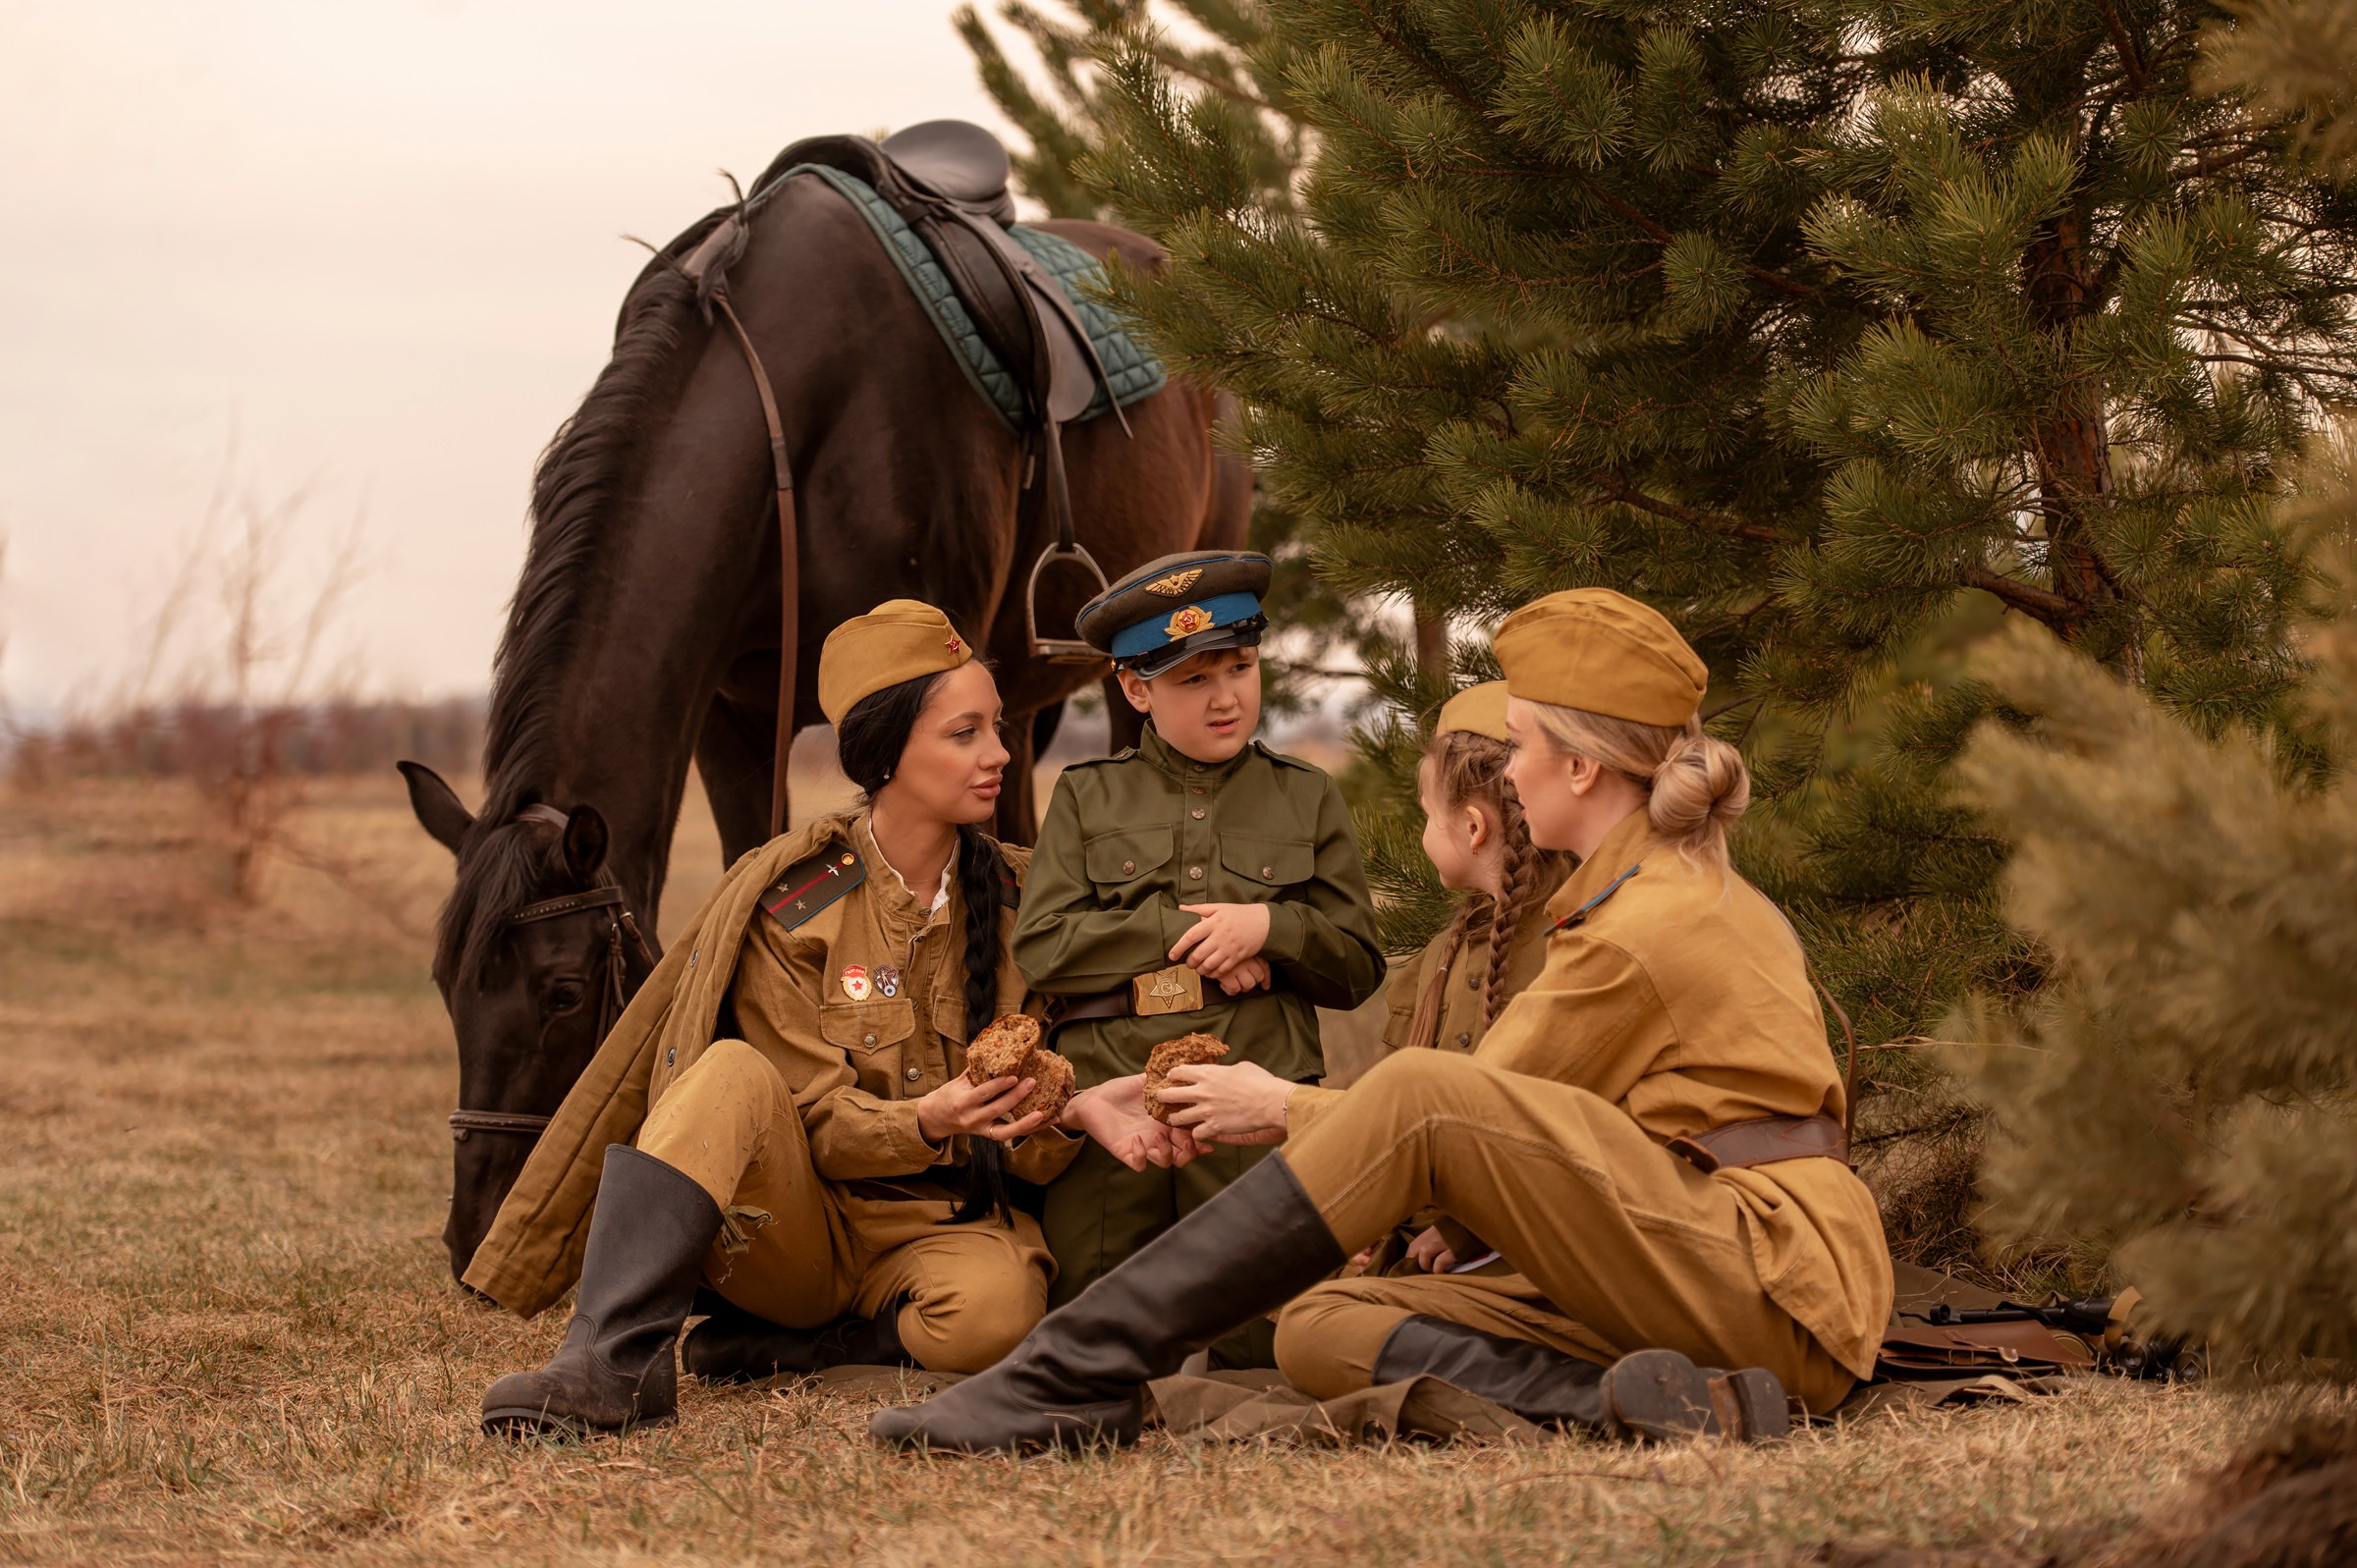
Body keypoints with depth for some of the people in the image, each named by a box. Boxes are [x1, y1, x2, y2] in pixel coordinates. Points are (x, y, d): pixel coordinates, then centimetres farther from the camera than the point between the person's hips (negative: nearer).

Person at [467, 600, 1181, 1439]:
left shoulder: (1012, 898, 4)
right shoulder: (788, 900, -5)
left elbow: (1025, 1136, 6)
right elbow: (816, 1116, -9)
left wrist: (1075, 1110, -19)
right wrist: (926, 1120, -30)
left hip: (940, 1224, 1)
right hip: (796, 1226, -1)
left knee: (993, 1310, -35)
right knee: (732, 1074, -32)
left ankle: (767, 1348, -13)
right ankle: (614, 1362, -40)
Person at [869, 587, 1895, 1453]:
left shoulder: (1645, 927, -10)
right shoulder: (1695, 890, 21)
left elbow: (1468, 1122, -4)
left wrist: (1295, 1110, 10)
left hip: (1775, 1286, -9)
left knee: (1418, 1093, -23)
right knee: (1320, 1330, -4)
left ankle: (1075, 1374, -25)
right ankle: (1623, 1406, -25)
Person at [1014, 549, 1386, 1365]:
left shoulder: (1307, 800, 13)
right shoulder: (1087, 797, 11)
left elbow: (1358, 968, 10)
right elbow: (1039, 948, -1)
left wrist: (1270, 926, -9)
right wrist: (1183, 934, -8)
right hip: (1111, 1090, 0)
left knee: (1261, 1343, -7)